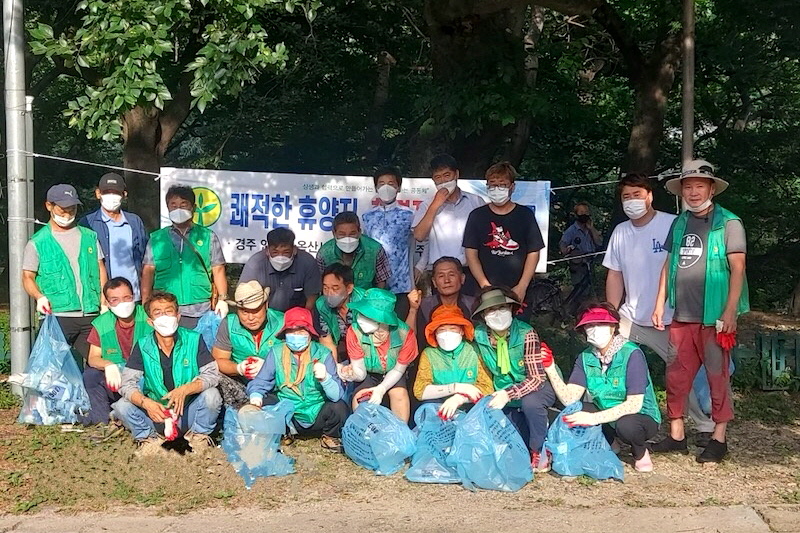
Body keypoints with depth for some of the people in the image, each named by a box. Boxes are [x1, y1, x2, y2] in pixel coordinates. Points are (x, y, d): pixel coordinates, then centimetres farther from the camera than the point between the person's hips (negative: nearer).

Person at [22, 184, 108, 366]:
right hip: (57, 316, -3)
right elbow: (28, 277, 5)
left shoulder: (90, 237, 14)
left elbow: (101, 269, 15)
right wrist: (39, 297, -16)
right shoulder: (37, 243, 5)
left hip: (90, 315, 3)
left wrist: (104, 303, 4)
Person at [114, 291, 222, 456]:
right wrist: (145, 403, -30)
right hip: (157, 414, 1)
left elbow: (212, 374, -12)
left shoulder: (193, 340, -7)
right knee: (121, 406, -21)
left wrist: (185, 389, -29)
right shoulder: (143, 346, -3)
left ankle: (198, 435, 0)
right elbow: (127, 384, -9)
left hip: (190, 413, -1)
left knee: (212, 395, -29)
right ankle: (150, 438, 5)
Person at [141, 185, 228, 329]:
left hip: (200, 312, -1)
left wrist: (222, 299, -4)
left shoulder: (208, 237, 7)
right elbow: (148, 272, 9)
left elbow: (218, 270, 6)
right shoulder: (156, 238, 10)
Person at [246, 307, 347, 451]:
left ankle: (330, 437, 7)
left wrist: (325, 378, -36)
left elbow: (337, 395, -16)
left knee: (339, 408, -28)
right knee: (262, 404, -24)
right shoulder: (276, 353, -5)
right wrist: (256, 395, -24)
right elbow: (260, 381, -2)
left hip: (317, 416, -1)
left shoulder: (322, 354, -11)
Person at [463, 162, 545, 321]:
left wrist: (522, 287, -6)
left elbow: (533, 253, 4)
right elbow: (471, 253, 3)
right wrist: (485, 285, -8)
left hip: (519, 293, 0)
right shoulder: (477, 216, 7)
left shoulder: (525, 215, 6)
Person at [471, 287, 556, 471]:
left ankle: (540, 451, -12)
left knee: (530, 401, -36)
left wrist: (509, 394, -39)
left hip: (536, 389, -4)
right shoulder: (479, 335, -12)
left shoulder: (526, 334, -24)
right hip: (504, 394, 4)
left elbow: (537, 378, -27)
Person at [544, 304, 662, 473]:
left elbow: (634, 404, -27)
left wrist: (594, 418, -35)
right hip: (605, 416, 5)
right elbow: (569, 398, -16)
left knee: (626, 425, -37)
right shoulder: (586, 357, -5)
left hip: (642, 417, -4)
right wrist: (550, 368, -29)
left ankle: (641, 453, -2)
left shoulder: (631, 354, -21)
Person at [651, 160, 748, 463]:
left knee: (718, 377, 3)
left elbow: (738, 269, -9)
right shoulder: (679, 224, 12)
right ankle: (676, 435, 20)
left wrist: (730, 312, -15)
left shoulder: (728, 224, -4)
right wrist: (660, 304, 12)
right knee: (676, 377, 9)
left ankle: (718, 439, 14)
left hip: (713, 318, -5)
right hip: (681, 317, 5)